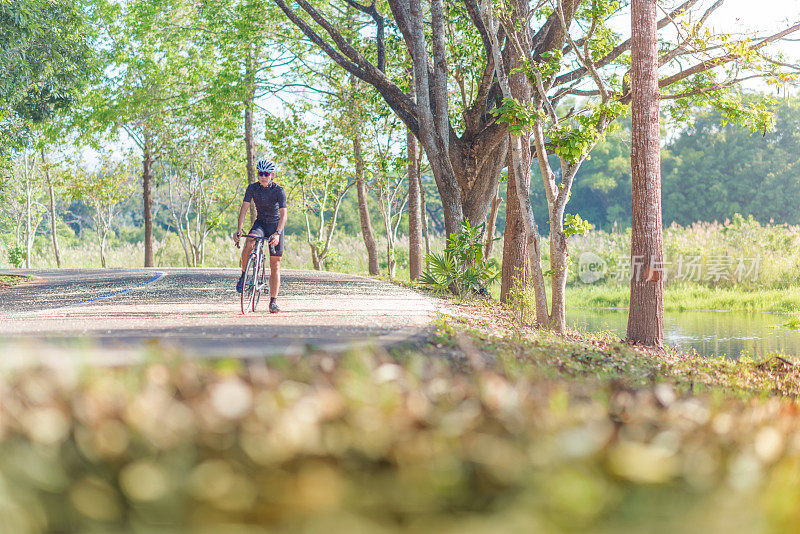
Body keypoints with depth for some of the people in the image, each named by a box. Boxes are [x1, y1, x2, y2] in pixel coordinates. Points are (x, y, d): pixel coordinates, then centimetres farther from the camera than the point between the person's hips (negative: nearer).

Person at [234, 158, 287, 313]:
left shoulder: (278, 191, -18)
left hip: (276, 225, -2)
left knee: (275, 264, -4)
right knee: (248, 243, -32)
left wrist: (277, 233, -40)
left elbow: (283, 214, -26)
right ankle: (243, 275, -13)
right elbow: (244, 209, -13)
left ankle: (273, 301, -1)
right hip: (260, 223, 2)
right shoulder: (252, 188, -11)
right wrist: (238, 230, -25)